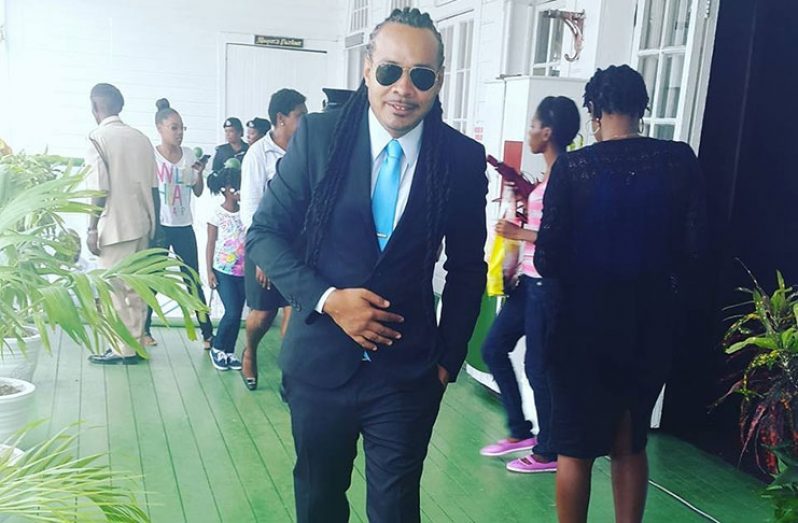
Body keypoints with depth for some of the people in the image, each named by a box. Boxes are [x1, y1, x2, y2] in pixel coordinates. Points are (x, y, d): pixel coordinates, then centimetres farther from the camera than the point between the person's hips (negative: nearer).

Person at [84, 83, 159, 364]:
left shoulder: (99, 137, -8)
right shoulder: (141, 138, 8)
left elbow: (100, 189, -13)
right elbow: (153, 187, 9)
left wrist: (92, 228, -8)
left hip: (115, 227, -6)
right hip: (141, 225, 6)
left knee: (114, 290, 2)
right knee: (135, 288, 13)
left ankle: (123, 349, 6)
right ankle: (136, 343, 18)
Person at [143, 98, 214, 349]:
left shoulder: (189, 154, 5)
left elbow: (198, 192, 9)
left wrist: (200, 173, -8)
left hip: (184, 226, 3)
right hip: (159, 226, -3)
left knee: (193, 280, 5)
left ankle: (207, 333, 7)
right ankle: (144, 330, 19)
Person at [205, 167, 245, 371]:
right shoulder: (217, 214, -5)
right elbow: (211, 244, -3)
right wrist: (209, 271, -7)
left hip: (243, 271, 4)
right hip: (224, 271, -4)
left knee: (238, 313, 6)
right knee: (232, 313, -9)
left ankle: (229, 351, 20)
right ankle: (217, 348, 12)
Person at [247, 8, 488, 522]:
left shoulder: (464, 159, -6)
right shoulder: (318, 135, -8)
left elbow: (467, 267, 4)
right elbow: (265, 233, -4)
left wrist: (448, 357, 2)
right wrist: (327, 299, -17)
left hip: (408, 369, 0)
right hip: (320, 359, 1)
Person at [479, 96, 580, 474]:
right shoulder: (552, 176, 11)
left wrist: (518, 233, -15)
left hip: (547, 283, -10)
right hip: (530, 279, 10)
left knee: (538, 365, 2)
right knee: (494, 348, 14)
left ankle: (547, 451, 20)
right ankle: (520, 431, 26)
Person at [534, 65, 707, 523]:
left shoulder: (572, 167, -12)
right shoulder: (680, 160, -5)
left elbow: (547, 258, -13)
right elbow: (695, 248, -5)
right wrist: (664, 290, 13)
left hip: (585, 322, -3)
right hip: (653, 324, 3)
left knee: (575, 448, 11)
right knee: (630, 446, 19)